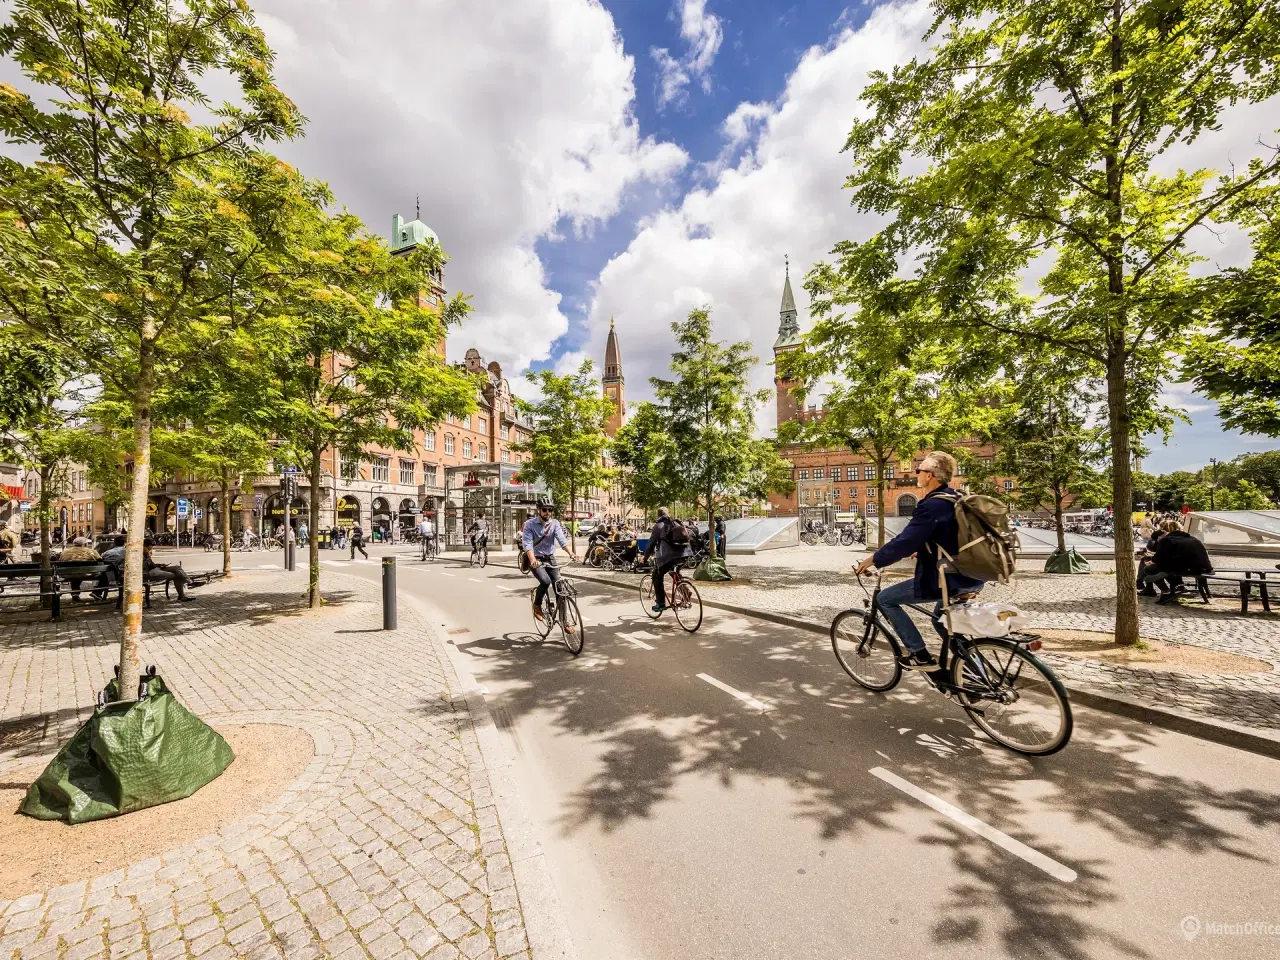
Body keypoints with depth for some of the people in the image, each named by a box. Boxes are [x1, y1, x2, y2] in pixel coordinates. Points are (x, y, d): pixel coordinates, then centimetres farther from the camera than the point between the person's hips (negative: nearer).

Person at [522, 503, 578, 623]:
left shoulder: (555, 523, -2)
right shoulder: (530, 524, -11)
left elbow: (562, 539, -15)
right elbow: (527, 543, -22)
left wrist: (571, 553, -33)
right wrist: (533, 559, -40)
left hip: (550, 559, 3)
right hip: (536, 560, -3)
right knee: (545, 581, -27)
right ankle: (537, 605, 2)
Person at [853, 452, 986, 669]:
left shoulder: (932, 505, -21)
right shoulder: (955, 499, 9)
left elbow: (905, 541, -24)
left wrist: (872, 560, -13)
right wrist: (919, 551, 30)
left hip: (945, 580, -10)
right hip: (970, 577, 10)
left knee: (885, 599, 2)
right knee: (941, 619, 32)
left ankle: (919, 654, 4)